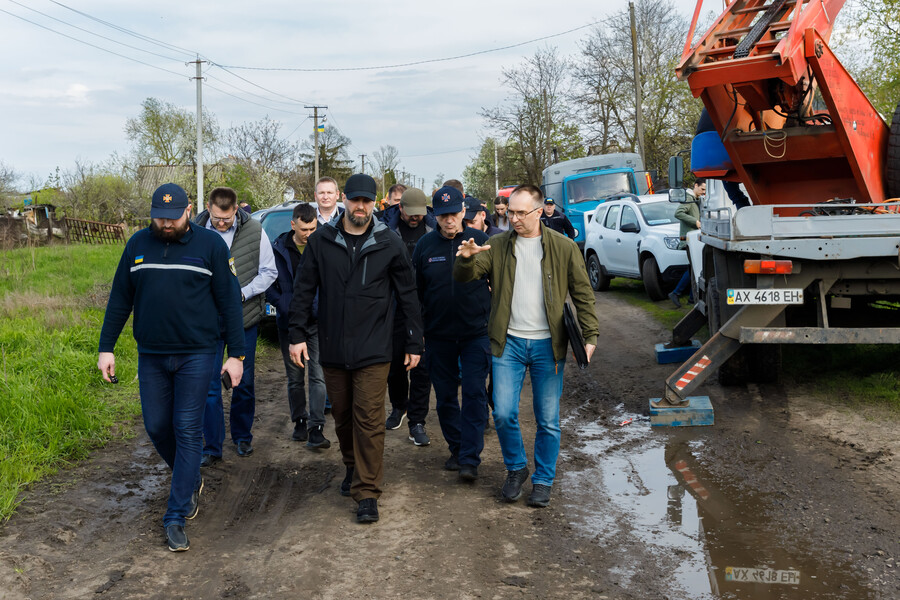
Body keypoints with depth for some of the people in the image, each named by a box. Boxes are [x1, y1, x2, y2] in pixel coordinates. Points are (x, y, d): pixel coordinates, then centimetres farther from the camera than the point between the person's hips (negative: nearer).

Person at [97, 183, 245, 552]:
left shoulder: (210, 245, -5)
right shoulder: (138, 244, 4)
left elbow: (229, 301, -3)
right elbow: (120, 299, 10)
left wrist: (236, 354, -6)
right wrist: (106, 348, 6)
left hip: (196, 354, -4)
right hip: (150, 355, 4)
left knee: (187, 431, -3)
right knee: (156, 427, 9)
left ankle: (176, 517, 5)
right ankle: (191, 482, 36)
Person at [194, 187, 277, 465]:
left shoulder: (254, 231, -7)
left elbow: (269, 272, -1)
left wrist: (242, 293, -14)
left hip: (245, 318, 1)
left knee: (244, 382, 11)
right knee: (209, 385, 0)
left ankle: (242, 436, 31)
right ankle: (212, 447, 11)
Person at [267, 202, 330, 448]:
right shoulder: (279, 248, 0)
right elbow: (269, 285, 4)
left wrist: (321, 308, -10)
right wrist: (285, 307, -11)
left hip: (318, 323, -1)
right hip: (289, 323, 2)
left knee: (318, 375, -6)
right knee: (294, 377, 11)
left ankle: (316, 428, -2)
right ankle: (299, 421, 26)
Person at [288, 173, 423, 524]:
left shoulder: (389, 244, -1)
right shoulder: (321, 241, 3)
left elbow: (407, 295, 4)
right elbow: (304, 290, 7)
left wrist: (414, 343, 4)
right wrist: (298, 334, 0)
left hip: (373, 352, -2)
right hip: (332, 350, 3)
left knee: (369, 421, -5)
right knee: (342, 416, 15)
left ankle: (367, 492, 3)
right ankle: (353, 469, 38)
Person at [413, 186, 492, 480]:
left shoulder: (481, 241, -4)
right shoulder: (425, 245, 2)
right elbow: (416, 290, 8)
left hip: (476, 333, -2)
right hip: (438, 335, 3)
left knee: (474, 394, -6)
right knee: (445, 397, 11)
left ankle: (470, 459, -2)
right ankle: (456, 449, 27)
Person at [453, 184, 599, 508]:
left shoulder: (563, 247, 0)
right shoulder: (497, 246, 4)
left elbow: (583, 294, 3)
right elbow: (464, 277, -2)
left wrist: (590, 336, -6)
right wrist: (466, 258, -25)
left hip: (547, 345, -1)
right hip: (509, 344, 1)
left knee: (548, 420, 6)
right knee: (503, 413, -2)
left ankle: (543, 480, 24)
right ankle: (516, 468, 23)